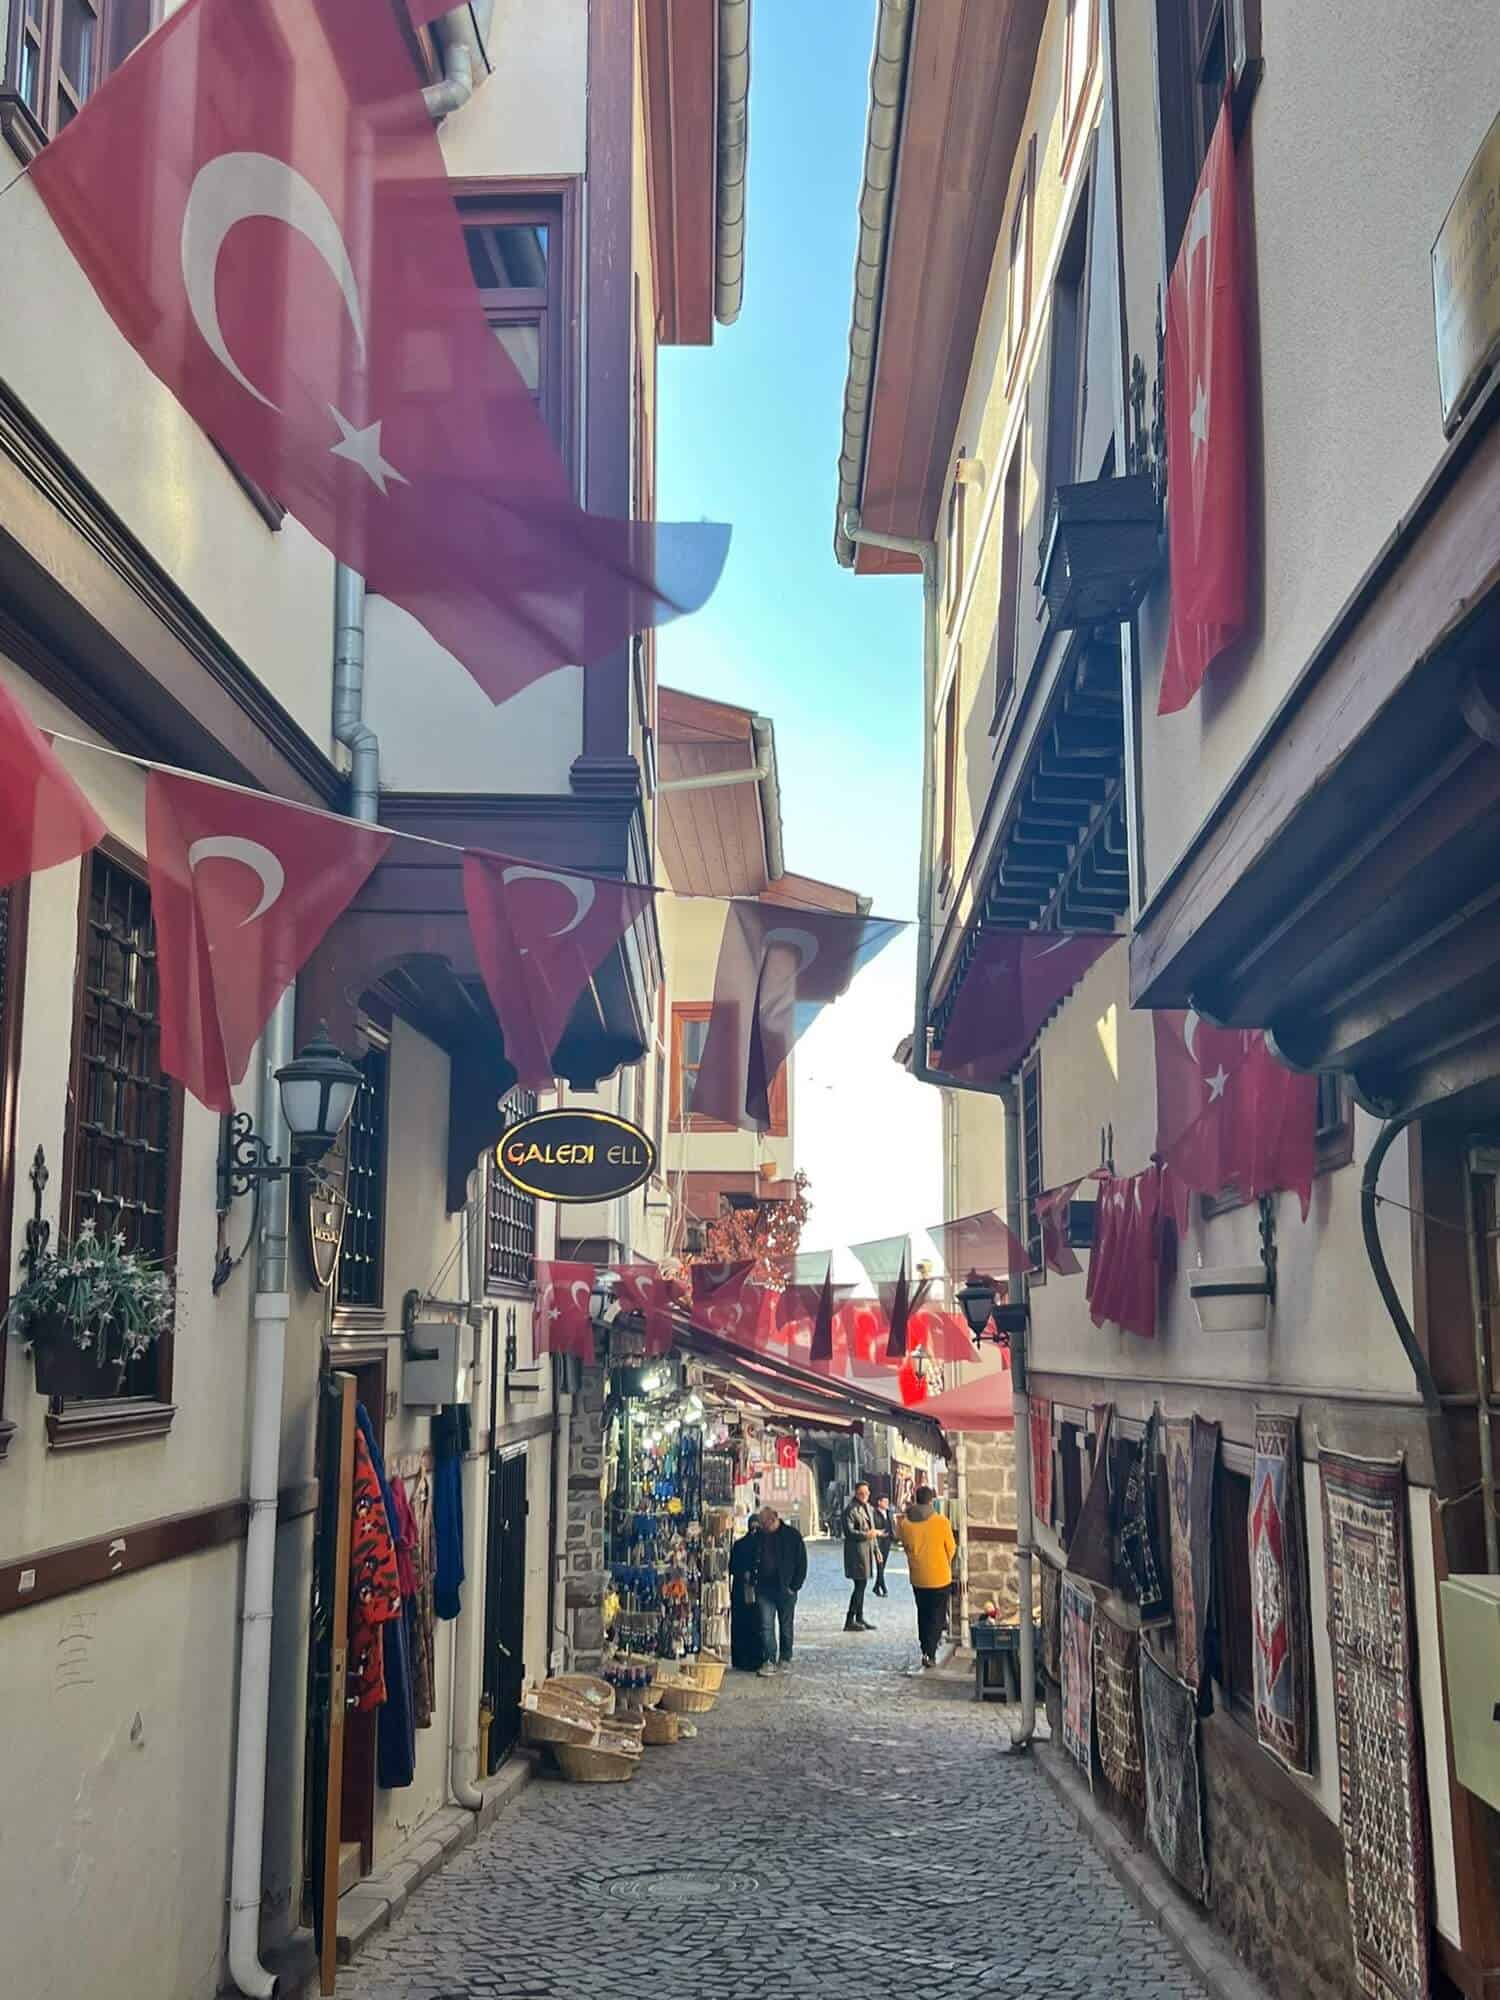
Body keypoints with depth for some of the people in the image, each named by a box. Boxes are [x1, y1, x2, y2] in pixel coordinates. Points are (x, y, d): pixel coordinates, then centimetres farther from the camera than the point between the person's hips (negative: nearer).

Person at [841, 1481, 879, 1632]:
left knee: (861, 1585, 14)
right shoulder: (850, 1510, -11)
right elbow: (849, 1531, -18)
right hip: (856, 1551, -9)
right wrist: (866, 1535, -27)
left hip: (867, 1551, 9)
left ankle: (860, 1618, 21)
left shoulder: (868, 1507, 17)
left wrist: (876, 1548, 22)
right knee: (859, 1585, -10)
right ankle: (850, 1621, -7)